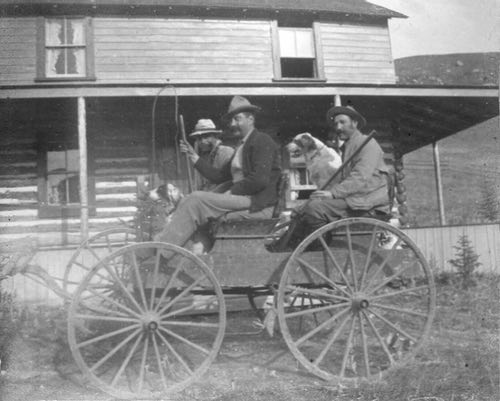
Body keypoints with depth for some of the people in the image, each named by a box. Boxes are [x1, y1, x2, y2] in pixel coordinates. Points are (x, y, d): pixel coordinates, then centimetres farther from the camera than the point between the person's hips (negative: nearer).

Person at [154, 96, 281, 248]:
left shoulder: (262, 141, -5)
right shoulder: (242, 145, 24)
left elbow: (260, 180, -18)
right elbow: (220, 176, 17)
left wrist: (231, 191, -12)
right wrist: (194, 158, 12)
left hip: (256, 205, -9)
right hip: (240, 200, 9)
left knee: (196, 200, -19)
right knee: (194, 201, -2)